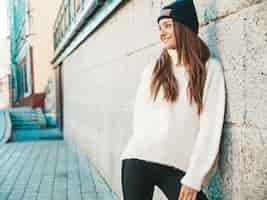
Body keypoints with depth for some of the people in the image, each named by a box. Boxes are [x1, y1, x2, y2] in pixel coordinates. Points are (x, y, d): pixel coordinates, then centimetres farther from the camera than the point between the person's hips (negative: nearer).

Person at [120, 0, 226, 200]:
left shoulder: (210, 68, 1)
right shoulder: (152, 69, 10)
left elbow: (211, 126, -5)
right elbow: (140, 116, 10)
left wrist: (193, 177, -9)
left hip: (179, 168, -2)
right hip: (138, 160, 2)